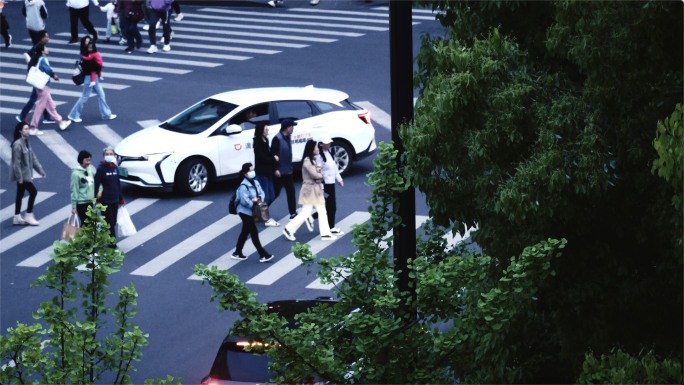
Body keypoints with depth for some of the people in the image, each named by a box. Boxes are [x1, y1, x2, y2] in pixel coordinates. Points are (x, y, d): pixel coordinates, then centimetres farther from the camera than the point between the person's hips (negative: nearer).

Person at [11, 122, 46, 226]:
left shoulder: (26, 142, 9)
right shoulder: (17, 144, -19)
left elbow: (33, 158, 13)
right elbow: (16, 162, -21)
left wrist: (40, 170, 11)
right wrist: (19, 177, -22)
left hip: (26, 174, 9)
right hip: (22, 175, -9)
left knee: (20, 195, 14)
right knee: (33, 192, -9)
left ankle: (17, 218, 21)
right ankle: (29, 216, -2)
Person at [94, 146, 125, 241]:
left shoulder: (115, 168, 7)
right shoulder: (101, 168, -10)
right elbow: (96, 184, -10)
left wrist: (121, 199, 16)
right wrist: (96, 198, -14)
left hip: (115, 200, 6)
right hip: (105, 200, -6)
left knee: (113, 222, 10)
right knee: (109, 223, -6)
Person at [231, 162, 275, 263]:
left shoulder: (255, 183, 6)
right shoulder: (244, 186, -21)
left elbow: (261, 193, 7)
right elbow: (244, 201, -27)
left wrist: (259, 198, -14)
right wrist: (254, 203, -15)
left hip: (251, 211, 9)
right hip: (245, 212, -9)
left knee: (245, 232, 17)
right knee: (254, 233, -5)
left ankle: (237, 253, 28)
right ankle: (263, 255, -1)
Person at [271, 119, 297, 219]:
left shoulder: (288, 137, 8)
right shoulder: (277, 139, -19)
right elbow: (273, 154, -21)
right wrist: (276, 169, -22)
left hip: (288, 171, 8)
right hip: (279, 172, -8)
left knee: (291, 192, 9)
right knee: (275, 193, 0)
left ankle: (293, 213, 14)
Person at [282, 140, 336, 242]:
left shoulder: (313, 159, 13)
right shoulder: (307, 161, -19)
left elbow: (317, 172, 13)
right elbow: (314, 174, -20)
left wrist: (319, 178, -7)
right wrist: (322, 175, -3)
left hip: (316, 189, 10)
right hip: (309, 189, -10)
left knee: (322, 211, 9)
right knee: (306, 213, -5)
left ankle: (325, 233, 11)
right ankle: (289, 229, 2)